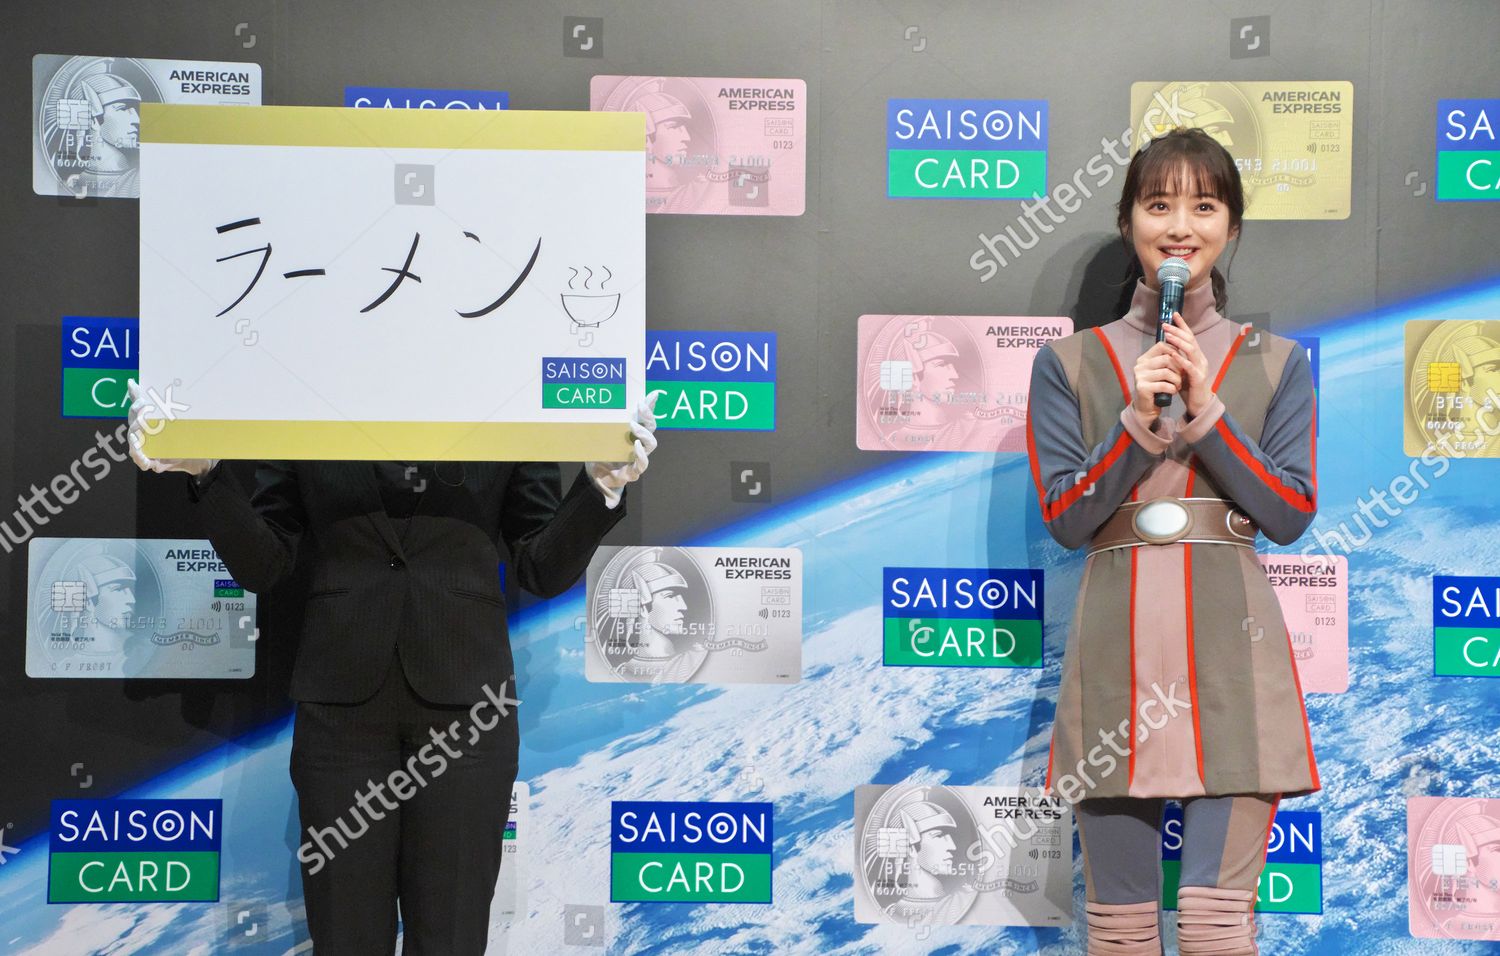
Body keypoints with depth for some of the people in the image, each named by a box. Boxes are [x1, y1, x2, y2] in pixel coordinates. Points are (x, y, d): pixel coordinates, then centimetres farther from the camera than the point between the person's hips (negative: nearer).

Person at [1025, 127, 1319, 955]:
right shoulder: (1069, 363, 8)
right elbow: (1065, 519, 0)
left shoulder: (1276, 363, 9)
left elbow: (1291, 515, 0)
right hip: (1117, 650, 1)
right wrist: (1139, 418, -12)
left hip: (1232, 648, 0)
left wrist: (1204, 411, -10)